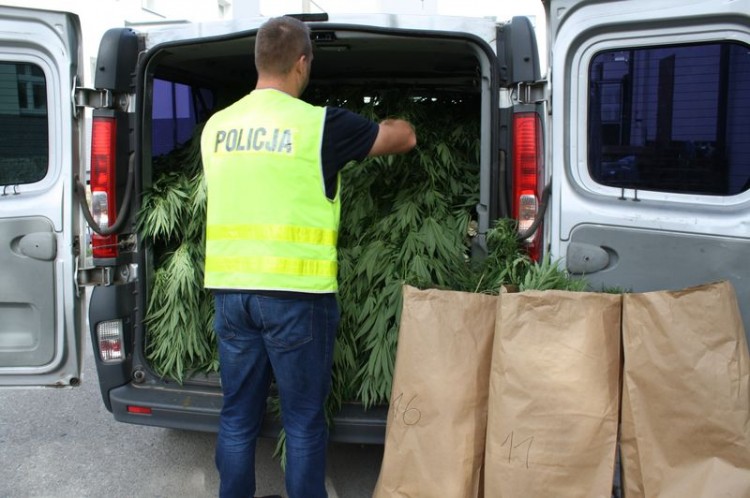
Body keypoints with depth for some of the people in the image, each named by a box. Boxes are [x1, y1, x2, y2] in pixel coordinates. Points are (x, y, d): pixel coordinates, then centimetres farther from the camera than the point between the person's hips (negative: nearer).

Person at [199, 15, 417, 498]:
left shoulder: (216, 125, 8)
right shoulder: (321, 124, -7)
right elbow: (405, 138, 7)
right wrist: (393, 124, 31)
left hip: (230, 289, 5)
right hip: (295, 294, -5)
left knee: (238, 417, 15)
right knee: (304, 422, 8)